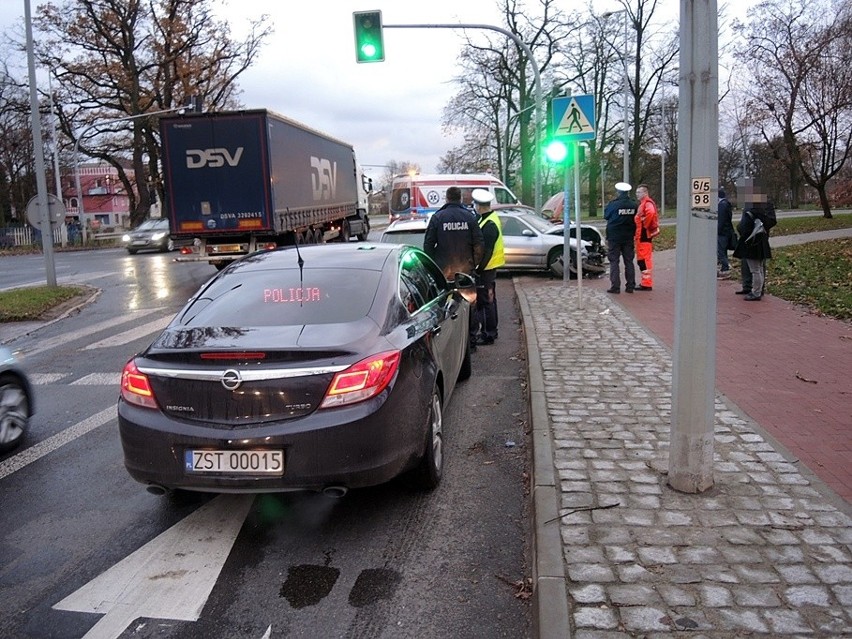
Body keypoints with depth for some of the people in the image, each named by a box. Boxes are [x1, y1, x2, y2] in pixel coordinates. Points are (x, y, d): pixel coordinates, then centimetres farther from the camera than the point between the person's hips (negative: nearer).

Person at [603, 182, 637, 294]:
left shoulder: (613, 204, -15)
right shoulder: (633, 205, -2)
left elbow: (606, 216, -1)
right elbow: (636, 220, 7)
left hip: (614, 238, -4)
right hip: (629, 238, 4)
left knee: (614, 262, 1)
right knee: (629, 261, 10)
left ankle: (615, 286, -3)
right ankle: (630, 286, 12)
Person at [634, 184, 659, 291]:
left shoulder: (647, 203, -13)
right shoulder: (642, 204, 19)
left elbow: (651, 212, -34)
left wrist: (645, 224, -22)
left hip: (644, 235, -11)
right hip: (641, 236, 11)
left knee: (644, 259, -9)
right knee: (642, 259, 15)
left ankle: (647, 284, -7)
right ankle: (646, 282, 22)